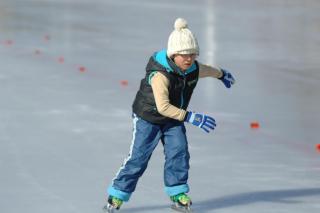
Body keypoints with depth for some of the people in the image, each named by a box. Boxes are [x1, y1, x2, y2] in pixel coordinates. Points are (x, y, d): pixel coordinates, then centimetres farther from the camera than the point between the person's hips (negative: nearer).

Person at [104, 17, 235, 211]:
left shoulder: (194, 69, -13)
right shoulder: (160, 74, -35)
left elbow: (210, 70, 14)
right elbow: (163, 107, -42)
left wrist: (223, 74, 34)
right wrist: (191, 117, -46)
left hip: (174, 118, 6)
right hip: (148, 117, -6)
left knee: (179, 152, -8)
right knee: (138, 157, -7)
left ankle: (177, 193, 8)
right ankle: (117, 195, 4)